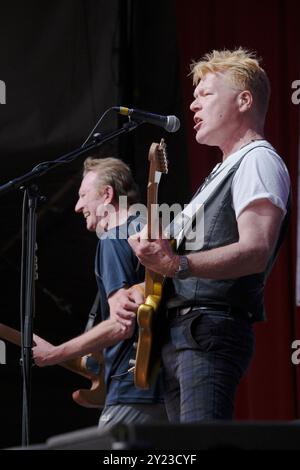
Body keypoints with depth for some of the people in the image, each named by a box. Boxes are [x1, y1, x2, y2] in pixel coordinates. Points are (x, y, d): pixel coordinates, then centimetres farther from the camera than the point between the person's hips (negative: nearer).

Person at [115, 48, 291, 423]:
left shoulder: (258, 161, -4)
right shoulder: (222, 172, 28)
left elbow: (256, 251, -21)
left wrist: (177, 265, -35)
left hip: (209, 335, -10)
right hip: (176, 336, 10)